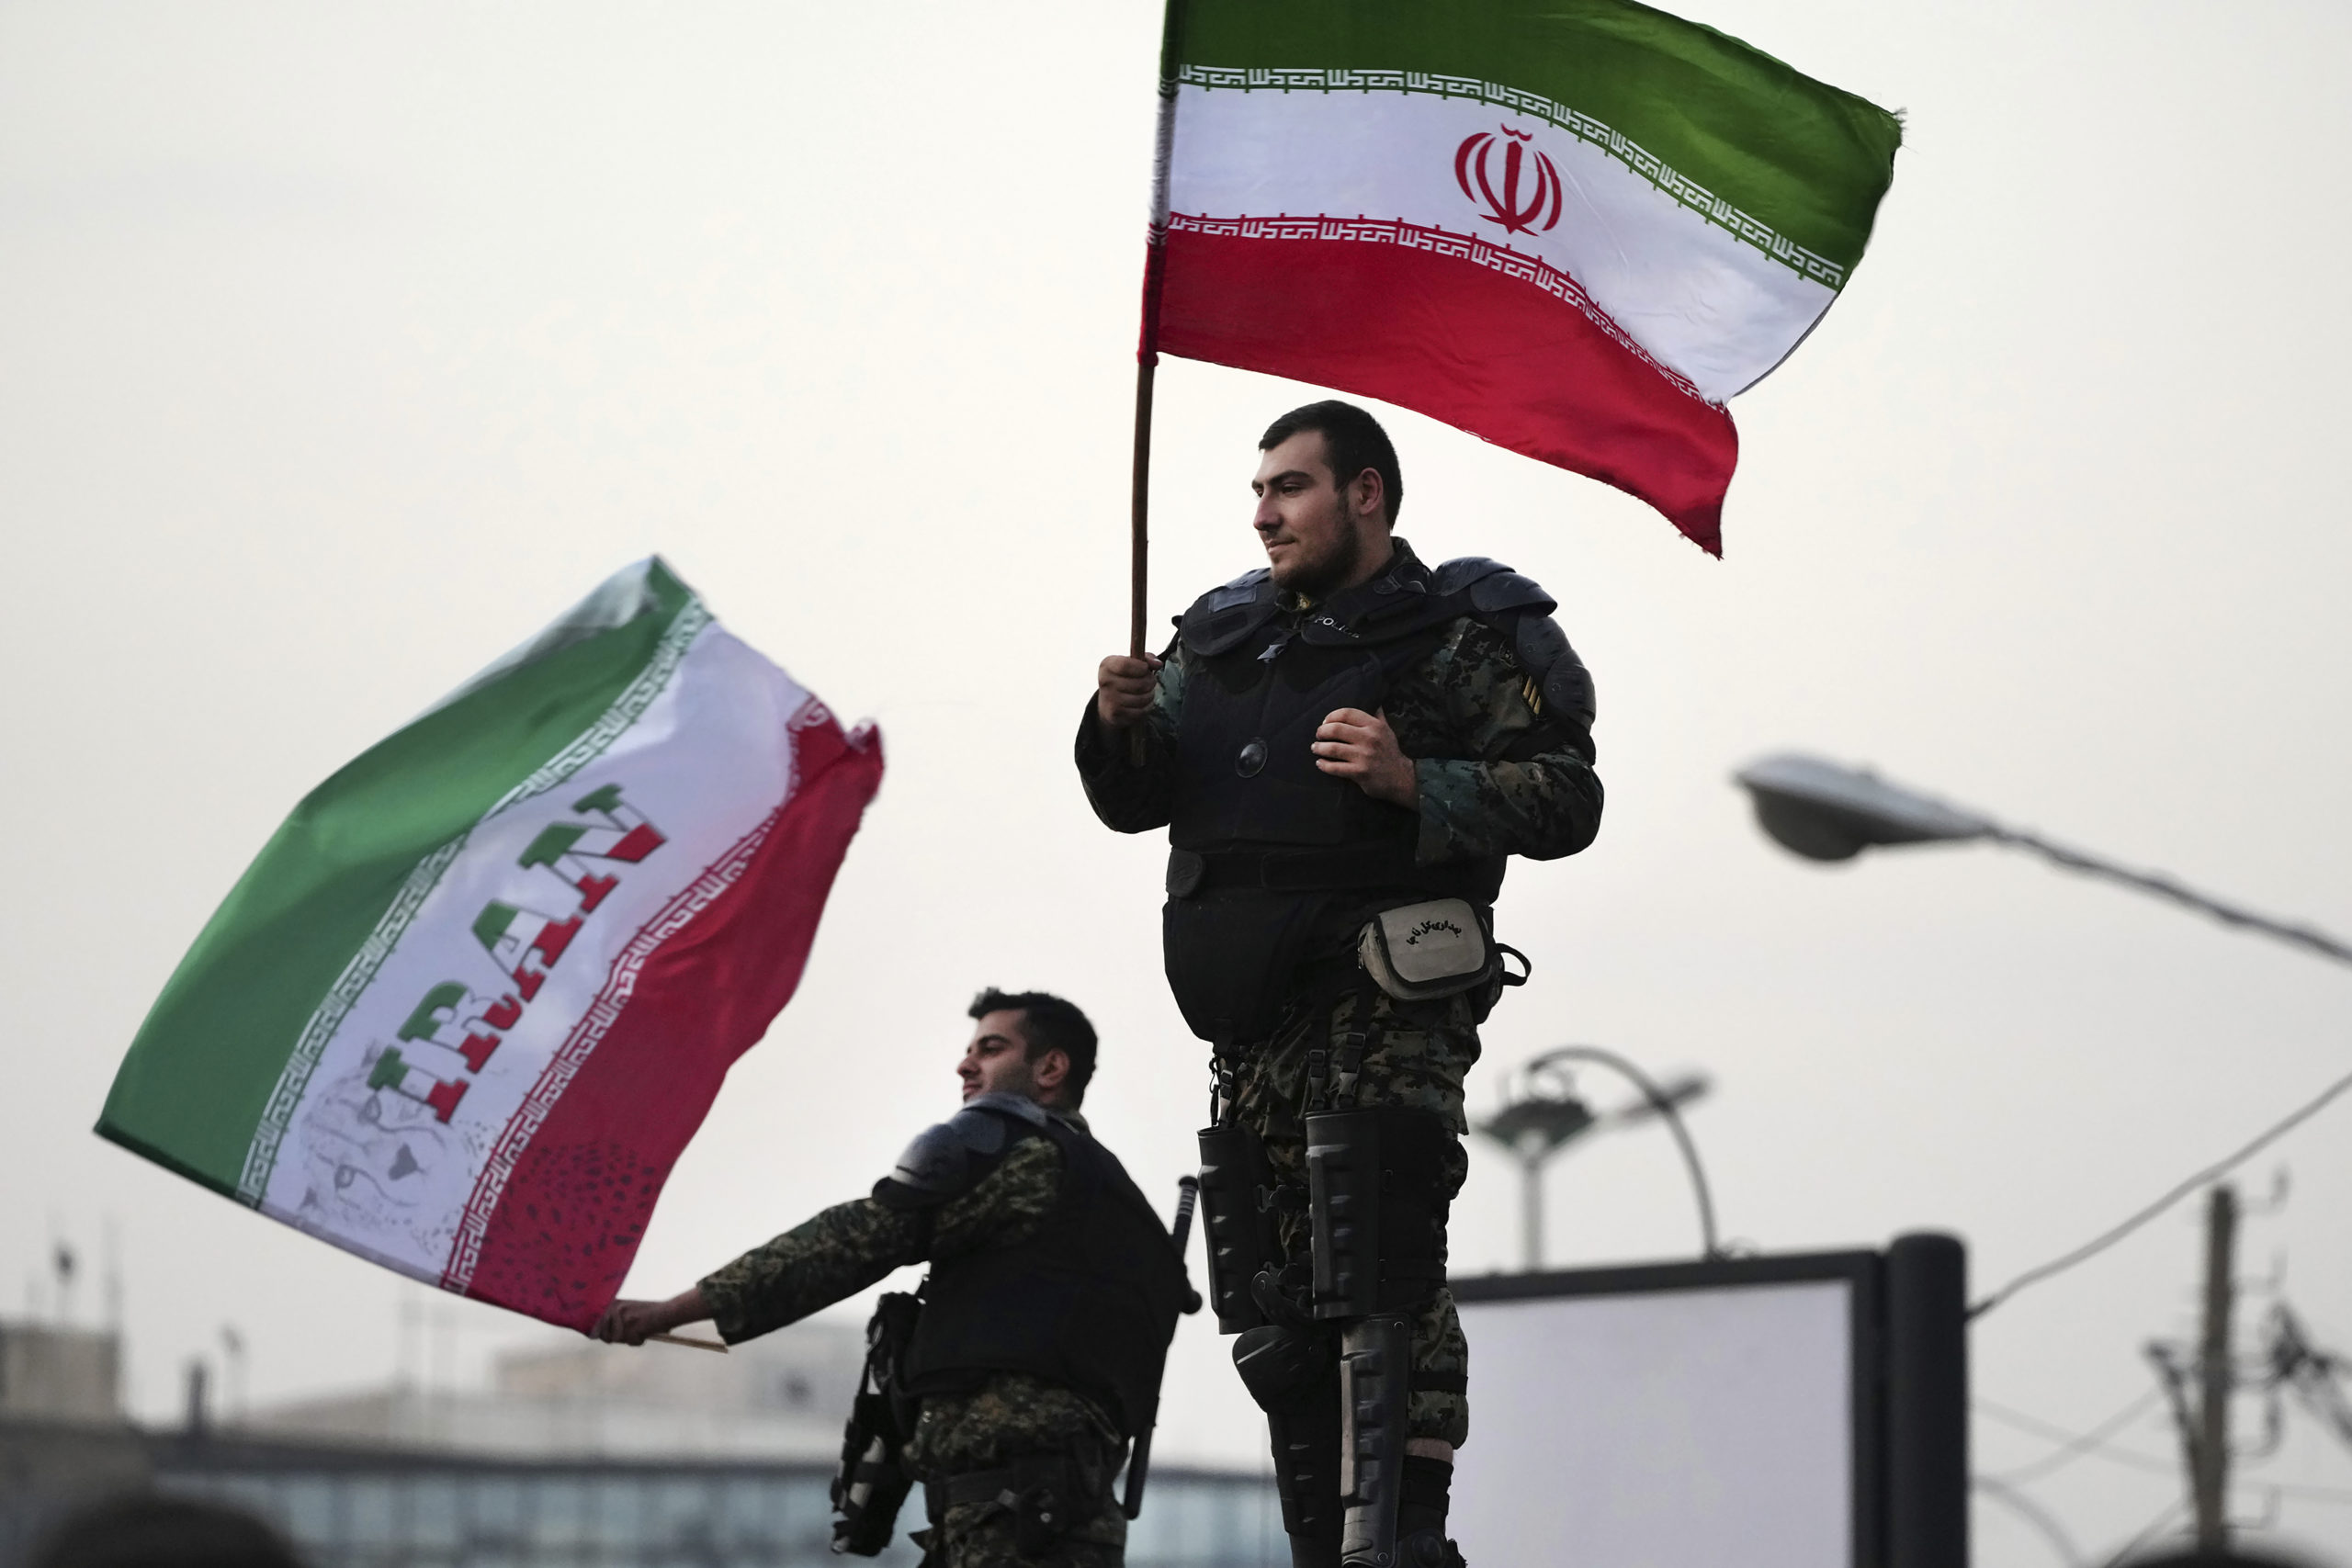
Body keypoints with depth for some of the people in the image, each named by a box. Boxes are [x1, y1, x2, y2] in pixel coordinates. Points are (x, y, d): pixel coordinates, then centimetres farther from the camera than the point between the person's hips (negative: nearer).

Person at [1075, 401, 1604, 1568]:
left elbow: (1567, 799, -4)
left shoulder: (1457, 638, 3)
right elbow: (1135, 805, 23)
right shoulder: (1224, 641, 22)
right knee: (1276, 1317, 5)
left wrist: (1414, 781, -18)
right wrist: (1123, 729, 1)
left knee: (1381, 1284, -18)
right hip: (1255, 1023, 7)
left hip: (1385, 1003, -7)